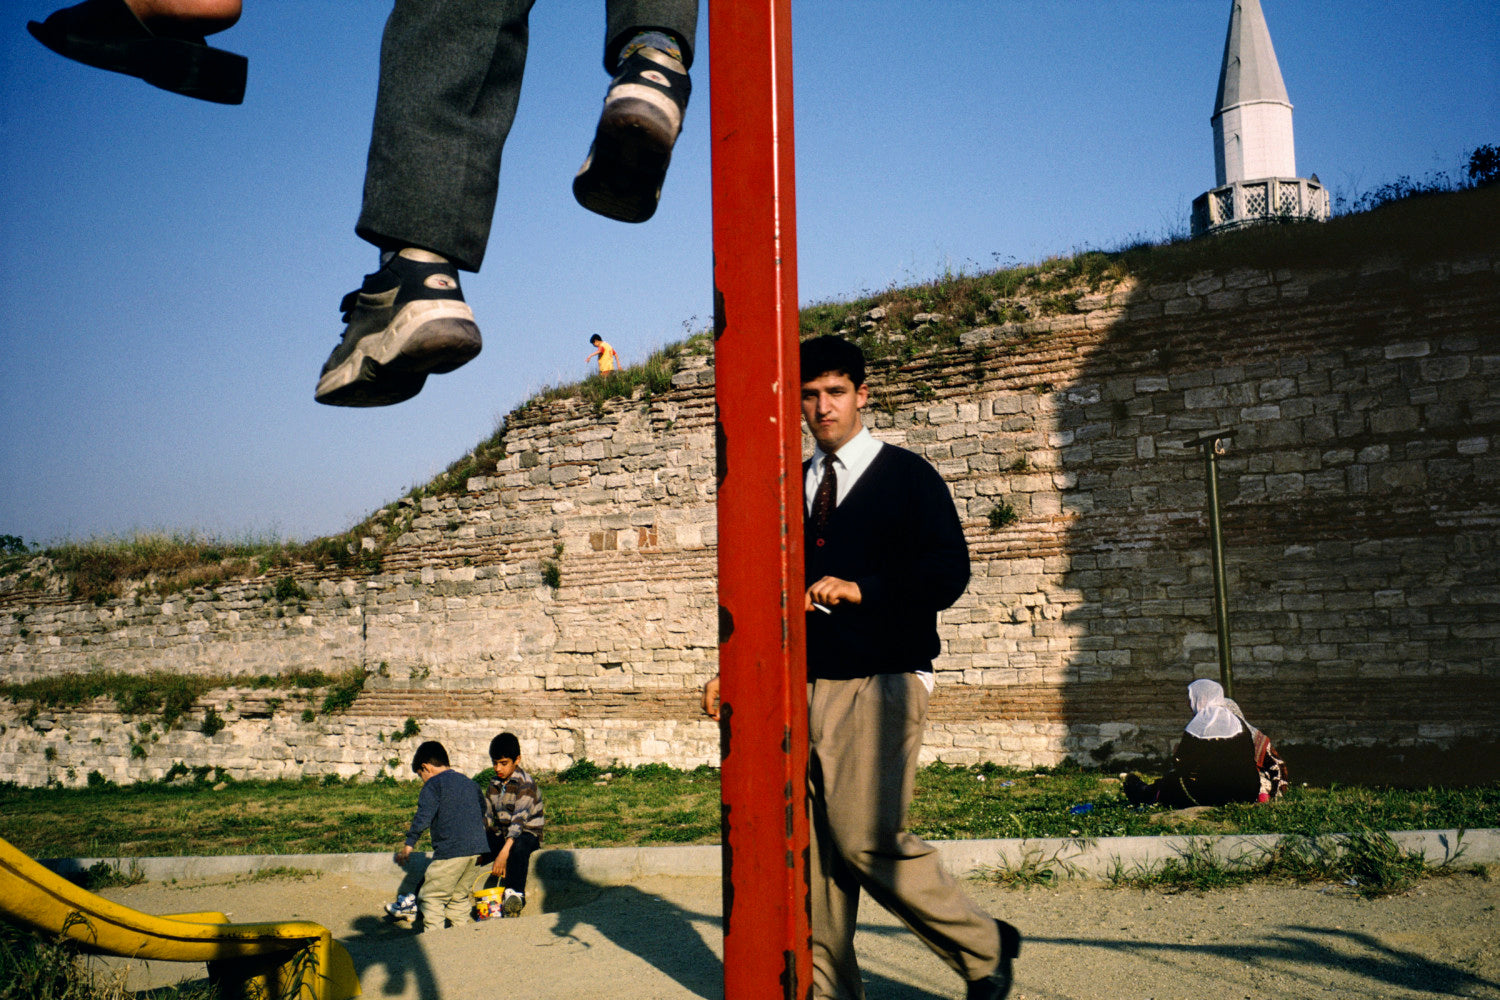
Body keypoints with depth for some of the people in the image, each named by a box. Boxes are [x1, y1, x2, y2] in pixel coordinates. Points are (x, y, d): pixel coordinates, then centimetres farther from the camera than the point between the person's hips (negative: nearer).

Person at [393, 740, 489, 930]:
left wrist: (408, 845, -9)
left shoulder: (433, 784, -2)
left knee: (431, 896, 0)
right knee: (459, 895, 18)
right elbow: (483, 813, 29)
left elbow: (423, 817, -12)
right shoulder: (469, 782, 21)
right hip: (475, 848, 8)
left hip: (450, 850, -7)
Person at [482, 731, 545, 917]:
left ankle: (514, 894, -45)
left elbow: (519, 819, -28)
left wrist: (504, 853, -39)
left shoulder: (526, 784, -16)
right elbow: (486, 817, 9)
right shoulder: (494, 784, 7)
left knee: (519, 847, -40)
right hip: (501, 834, 7)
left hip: (528, 833, -7)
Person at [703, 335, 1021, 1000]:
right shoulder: (792, 489, 18)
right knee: (814, 846, 4)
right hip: (804, 688, 5)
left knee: (866, 838, -13)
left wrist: (859, 589, -16)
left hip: (879, 686, -5)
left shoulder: (907, 477, 3)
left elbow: (949, 574, -7)